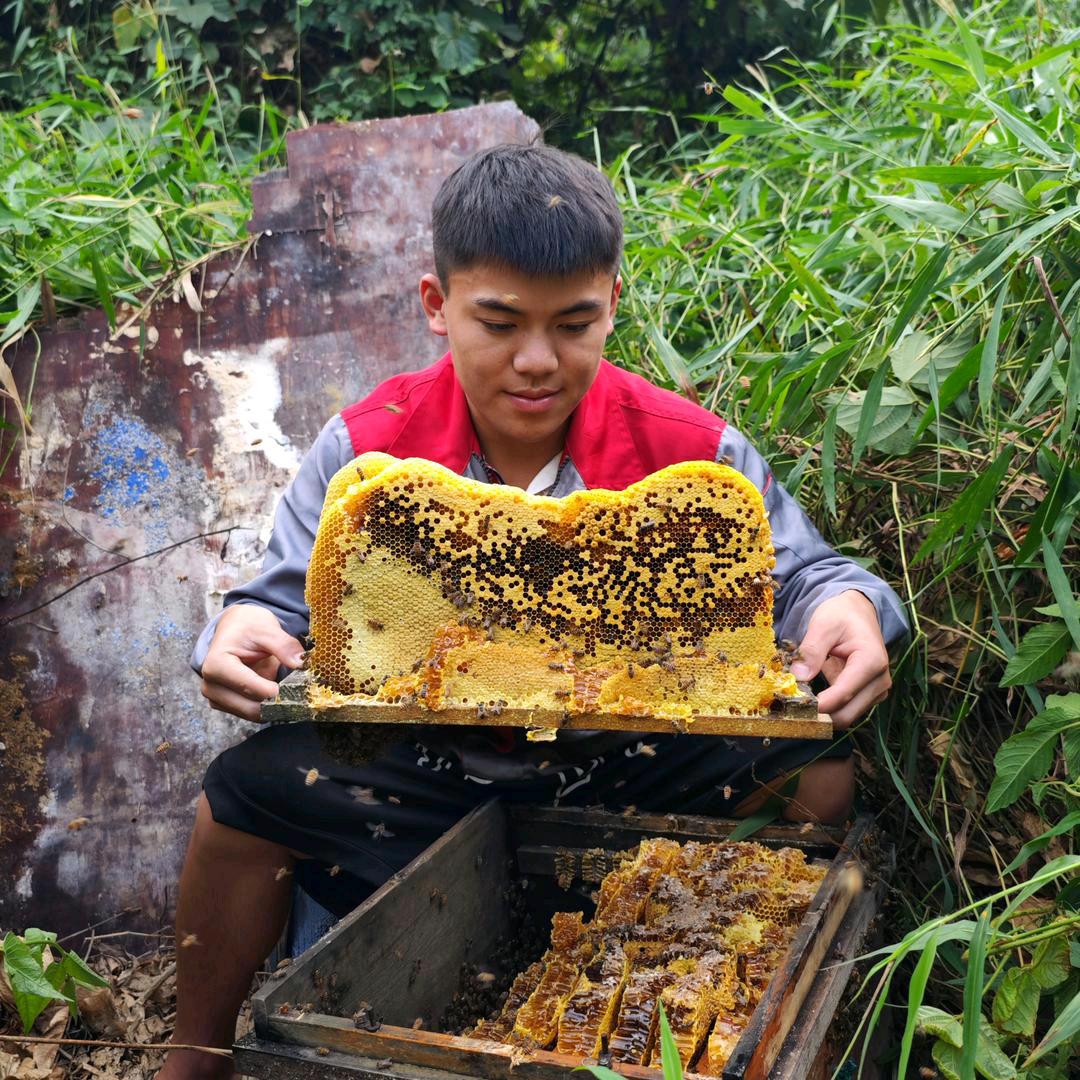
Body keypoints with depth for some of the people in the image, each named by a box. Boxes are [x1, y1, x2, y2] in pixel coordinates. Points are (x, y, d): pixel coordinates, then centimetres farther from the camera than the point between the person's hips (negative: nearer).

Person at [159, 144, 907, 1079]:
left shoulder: (690, 451, -10)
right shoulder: (367, 450, -10)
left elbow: (801, 573, -5)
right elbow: (287, 606, -6)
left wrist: (846, 606, -30)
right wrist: (243, 634, -31)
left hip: (629, 769, 1)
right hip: (431, 772, 0)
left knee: (819, 759, -19)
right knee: (256, 786, -22)